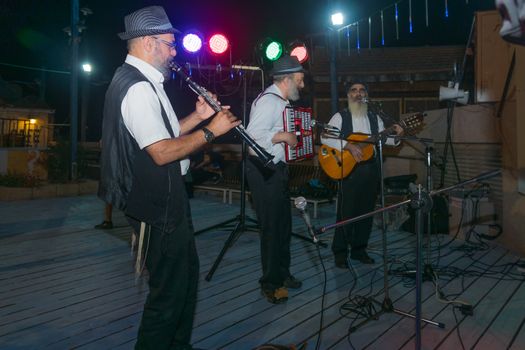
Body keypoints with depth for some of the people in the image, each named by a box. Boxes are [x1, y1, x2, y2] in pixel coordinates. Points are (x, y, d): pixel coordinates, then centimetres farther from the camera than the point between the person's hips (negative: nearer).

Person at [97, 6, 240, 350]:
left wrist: (197, 116, 6)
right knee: (170, 288, 2)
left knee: (188, 271, 21)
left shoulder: (144, 82, 14)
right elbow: (162, 152, -27)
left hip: (166, 197, 11)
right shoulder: (137, 88, -20)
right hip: (157, 205, -11)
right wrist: (211, 130, -18)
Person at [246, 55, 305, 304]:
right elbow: (253, 134, -29)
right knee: (271, 225, -3)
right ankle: (270, 283, 10)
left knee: (284, 223, 16)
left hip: (277, 169, 10)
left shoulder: (282, 101, 15)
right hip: (264, 171, -10)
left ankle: (282, 274, 31)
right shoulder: (269, 100, -17)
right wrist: (285, 136, -21)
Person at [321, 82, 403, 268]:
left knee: (367, 211, 10)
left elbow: (383, 139, 17)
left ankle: (359, 249, 24)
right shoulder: (340, 117, -1)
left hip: (371, 168, 5)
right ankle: (340, 253, 10)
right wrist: (348, 145, -22)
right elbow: (325, 137, -12)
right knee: (346, 212, -2)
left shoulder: (374, 118, 13)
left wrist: (396, 134, -4)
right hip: (349, 169, -5)